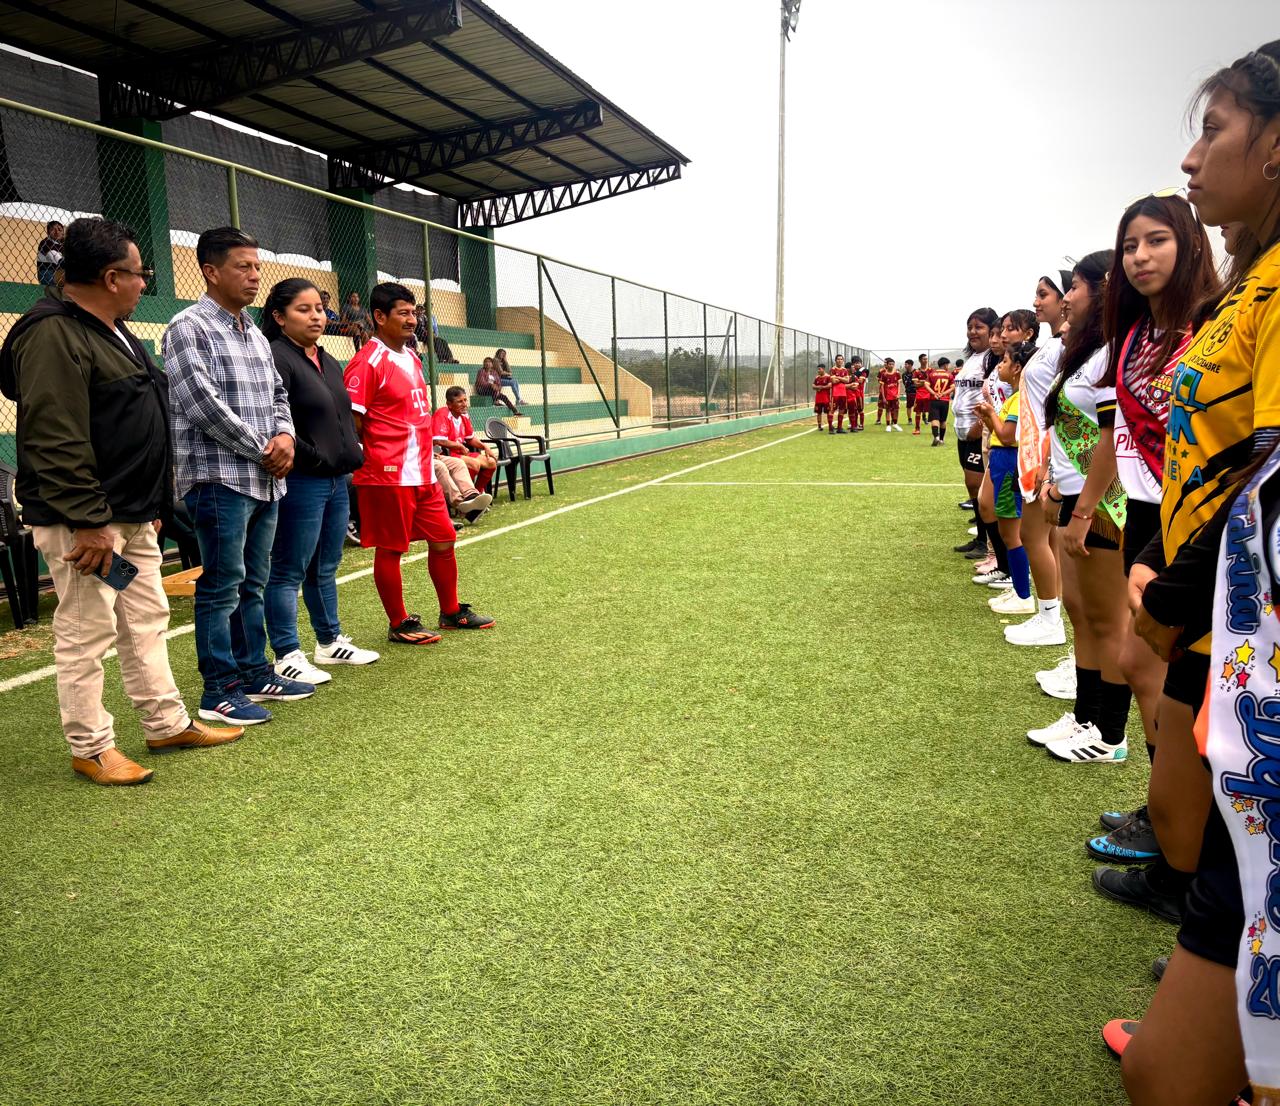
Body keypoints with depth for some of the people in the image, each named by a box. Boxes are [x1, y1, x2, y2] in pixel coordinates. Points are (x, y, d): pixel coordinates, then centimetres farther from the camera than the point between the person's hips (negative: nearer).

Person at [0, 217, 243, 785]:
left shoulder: (114, 334, 16)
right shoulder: (54, 336, -17)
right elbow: (56, 441, -23)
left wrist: (152, 505, 20)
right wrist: (88, 521, -23)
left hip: (133, 516, 10)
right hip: (84, 522, -10)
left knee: (147, 620, 15)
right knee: (87, 632, 0)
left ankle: (167, 723, 27)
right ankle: (91, 749, 12)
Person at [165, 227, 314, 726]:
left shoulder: (255, 334, 17)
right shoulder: (189, 327, -7)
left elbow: (278, 394, 21)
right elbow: (204, 405, -16)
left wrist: (285, 434, 0)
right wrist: (260, 450, -11)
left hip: (264, 479, 8)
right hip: (219, 477, -8)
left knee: (252, 584, 14)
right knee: (222, 586, -3)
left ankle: (254, 674, 24)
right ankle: (219, 691, 6)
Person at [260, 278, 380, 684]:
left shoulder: (329, 362, 17)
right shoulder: (276, 359, -12)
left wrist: (350, 456, 12)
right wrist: (312, 456, -14)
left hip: (336, 480, 9)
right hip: (301, 482, -9)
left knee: (326, 568, 17)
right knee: (289, 571, 0)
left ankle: (330, 642, 28)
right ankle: (287, 657, 7)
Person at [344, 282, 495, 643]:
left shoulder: (411, 357, 16)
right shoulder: (368, 362, -12)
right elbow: (351, 423, -14)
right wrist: (367, 463, -12)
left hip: (422, 473, 9)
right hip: (389, 475, -9)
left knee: (443, 539, 14)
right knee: (390, 550, 3)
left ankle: (452, 612, 29)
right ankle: (399, 625, 16)